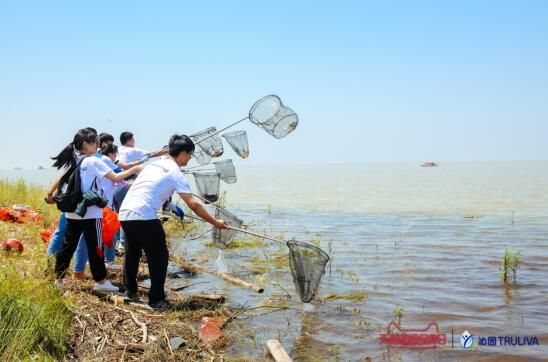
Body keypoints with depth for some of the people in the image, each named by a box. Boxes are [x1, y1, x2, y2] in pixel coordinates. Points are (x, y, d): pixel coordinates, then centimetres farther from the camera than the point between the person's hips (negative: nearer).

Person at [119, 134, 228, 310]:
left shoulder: (155, 163, 19)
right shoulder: (175, 173, -4)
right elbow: (193, 204, -9)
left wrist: (172, 206, 27)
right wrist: (215, 222, -3)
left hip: (124, 213, 9)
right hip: (143, 216, -8)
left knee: (132, 253, 23)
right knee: (159, 257, 1)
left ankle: (130, 292, 34)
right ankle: (156, 299, 4)